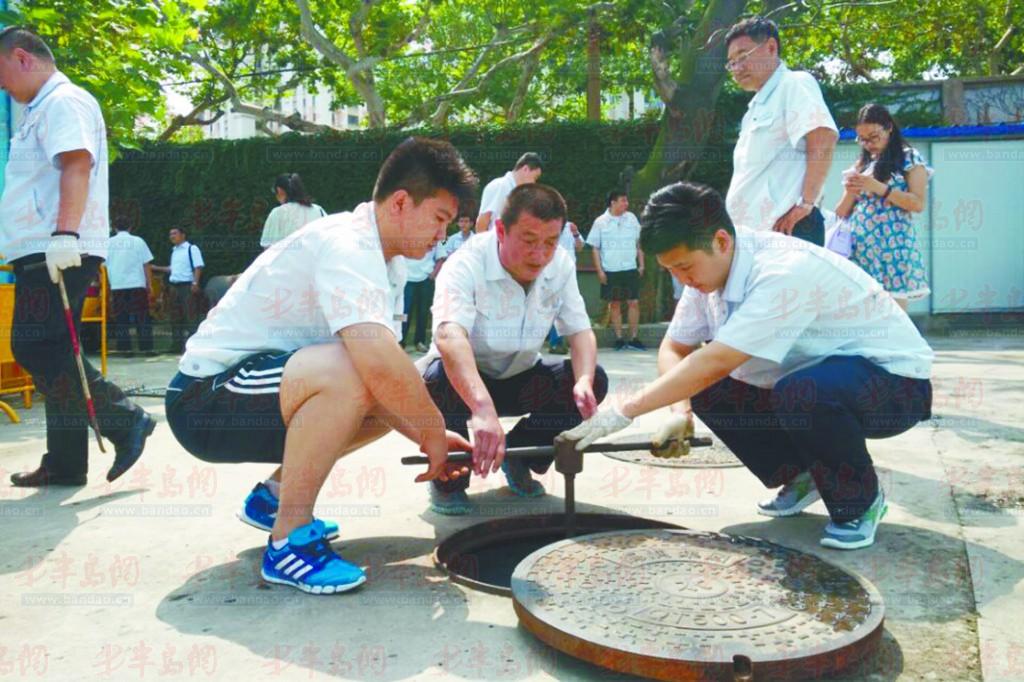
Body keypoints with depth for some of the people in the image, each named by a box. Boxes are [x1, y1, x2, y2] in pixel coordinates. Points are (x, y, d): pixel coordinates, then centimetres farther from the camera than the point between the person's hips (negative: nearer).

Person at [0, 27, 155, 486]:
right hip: (42, 252, 10)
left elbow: (77, 164, -21)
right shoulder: (43, 109, 25)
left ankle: (125, 421, -8)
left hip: (57, 252, -10)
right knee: (48, 354, 8)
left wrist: (65, 233, -30)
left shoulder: (63, 101, -6)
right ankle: (65, 462, 11)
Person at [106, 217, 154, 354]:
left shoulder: (108, 243, 5)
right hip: (137, 285, -1)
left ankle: (123, 347, 2)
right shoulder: (138, 241, 2)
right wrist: (150, 285, 5)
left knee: (120, 318, 6)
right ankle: (145, 347, -1)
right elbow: (146, 264, 1)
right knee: (142, 317, 2)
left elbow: (103, 266, 6)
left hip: (117, 286, 1)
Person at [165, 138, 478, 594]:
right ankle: (289, 540, -18)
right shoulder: (346, 247, -23)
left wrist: (429, 434, -8)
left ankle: (273, 496, 16)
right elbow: (379, 364, -37)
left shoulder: (388, 262, 7)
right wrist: (432, 429, -22)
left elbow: (385, 373, 6)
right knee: (346, 373, -33)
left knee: (400, 396, 7)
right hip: (204, 398, -10)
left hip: (260, 382, 10)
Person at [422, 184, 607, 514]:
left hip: (519, 378, 5)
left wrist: (584, 380, -34)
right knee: (436, 380, -39)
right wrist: (482, 408, -65)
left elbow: (580, 331, -10)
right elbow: (449, 336, -48)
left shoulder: (561, 265, -12)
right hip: (464, 379, -4)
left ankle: (519, 456, 5)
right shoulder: (466, 265, -30)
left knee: (594, 381, -18)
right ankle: (449, 477, -8)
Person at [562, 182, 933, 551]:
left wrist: (626, 411, -33)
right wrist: (679, 410, -18)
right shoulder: (708, 266, -6)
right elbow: (674, 348, 0)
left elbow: (716, 361, -37)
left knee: (799, 393, -38)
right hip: (811, 376, 8)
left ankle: (861, 502, -9)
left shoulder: (785, 270, -32)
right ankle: (800, 477, 13)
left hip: (895, 380, -8)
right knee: (703, 388, -5)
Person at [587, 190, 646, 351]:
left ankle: (634, 338, 5)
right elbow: (595, 248, 0)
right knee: (615, 304, 5)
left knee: (634, 302, -2)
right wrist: (599, 270, -5)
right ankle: (619, 339, 13)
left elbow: (638, 244, 11)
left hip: (630, 269, 2)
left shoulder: (632, 218, 5)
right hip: (610, 271, -1)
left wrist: (641, 265, 6)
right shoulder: (601, 222, -2)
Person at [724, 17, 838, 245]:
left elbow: (823, 139, -21)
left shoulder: (794, 83, -5)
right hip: (754, 232, 10)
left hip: (786, 231, -10)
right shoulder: (758, 106, 23)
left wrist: (806, 203, -21)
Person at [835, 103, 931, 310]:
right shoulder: (860, 165, 18)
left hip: (892, 247, -5)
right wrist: (850, 193, -4)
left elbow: (919, 203, -7)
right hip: (860, 248, 5)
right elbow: (841, 214, 17)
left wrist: (878, 188, -13)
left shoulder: (910, 158, 4)